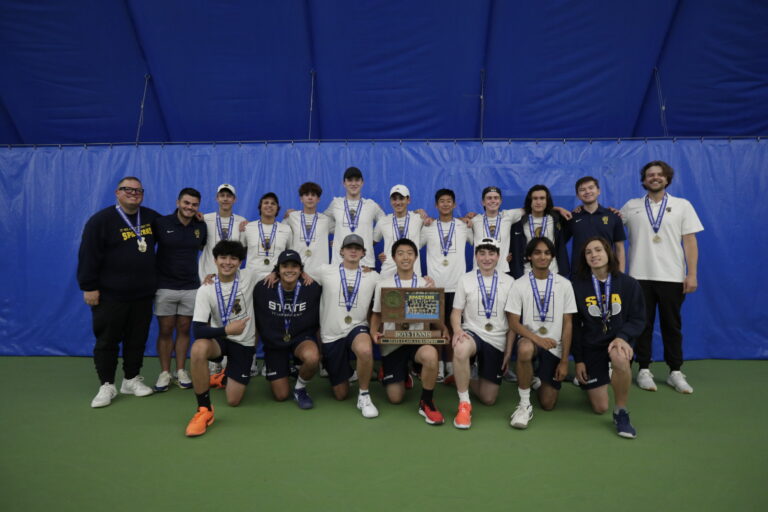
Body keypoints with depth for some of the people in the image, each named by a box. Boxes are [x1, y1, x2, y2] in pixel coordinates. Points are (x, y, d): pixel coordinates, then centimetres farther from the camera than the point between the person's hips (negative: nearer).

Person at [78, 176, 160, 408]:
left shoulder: (151, 217, 7)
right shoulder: (101, 220, -7)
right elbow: (88, 256, -10)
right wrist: (89, 287, -13)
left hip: (143, 294, 4)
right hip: (109, 295, -4)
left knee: (137, 339, 10)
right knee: (107, 340, 3)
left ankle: (132, 380, 24)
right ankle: (107, 385, 14)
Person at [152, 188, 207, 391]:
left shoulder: (201, 226, 3)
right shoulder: (161, 223, -6)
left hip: (191, 287, 2)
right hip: (165, 286, -2)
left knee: (184, 330, 9)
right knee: (165, 331, 5)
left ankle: (180, 371, 19)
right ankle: (164, 373, 16)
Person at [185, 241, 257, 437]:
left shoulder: (249, 277, -11)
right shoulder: (205, 290, -15)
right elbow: (198, 330, -21)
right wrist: (227, 330, -31)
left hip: (244, 343, 1)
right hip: (219, 337, -1)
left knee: (234, 400, -1)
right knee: (198, 349, -38)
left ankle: (223, 378, 38)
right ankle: (204, 410, -22)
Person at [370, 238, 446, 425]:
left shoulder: (426, 284, 6)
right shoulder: (383, 284, 4)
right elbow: (376, 314, 9)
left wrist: (443, 329, -14)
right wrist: (374, 333, -11)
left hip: (418, 340, 0)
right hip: (392, 343, 1)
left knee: (430, 354, -38)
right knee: (395, 397, -1)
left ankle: (426, 403, -13)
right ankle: (402, 375, 37)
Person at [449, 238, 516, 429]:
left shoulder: (509, 282, 3)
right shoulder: (465, 280, 2)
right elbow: (456, 312, 1)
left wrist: (509, 349, 2)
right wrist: (457, 330, -21)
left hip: (497, 341, 2)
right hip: (472, 333, -2)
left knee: (489, 399, 4)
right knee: (461, 349, -41)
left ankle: (464, 379, 35)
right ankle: (464, 404, -24)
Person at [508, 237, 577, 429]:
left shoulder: (564, 284, 2)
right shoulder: (519, 285, -3)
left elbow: (568, 323, 1)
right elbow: (514, 322, -7)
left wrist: (564, 361, -4)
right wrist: (537, 338, -25)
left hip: (554, 346, 2)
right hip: (529, 340, -2)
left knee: (547, 404, 0)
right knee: (525, 349, -40)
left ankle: (541, 379, 36)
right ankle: (524, 404, -21)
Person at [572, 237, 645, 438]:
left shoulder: (628, 284, -4)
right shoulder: (577, 286, -4)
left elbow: (638, 319, -2)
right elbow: (574, 326, 0)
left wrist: (622, 337, -23)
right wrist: (578, 360, -2)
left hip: (619, 340, 0)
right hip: (591, 346, 1)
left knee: (620, 358, -40)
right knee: (600, 408, 1)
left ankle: (621, 413, -16)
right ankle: (590, 382, 39)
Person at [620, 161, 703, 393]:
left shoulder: (682, 205, 6)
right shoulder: (631, 206, 7)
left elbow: (690, 241, 2)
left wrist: (692, 274, -4)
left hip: (672, 277, 0)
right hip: (640, 276, 0)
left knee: (672, 325, 7)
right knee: (643, 324, 6)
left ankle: (675, 372, 18)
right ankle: (644, 370, 16)